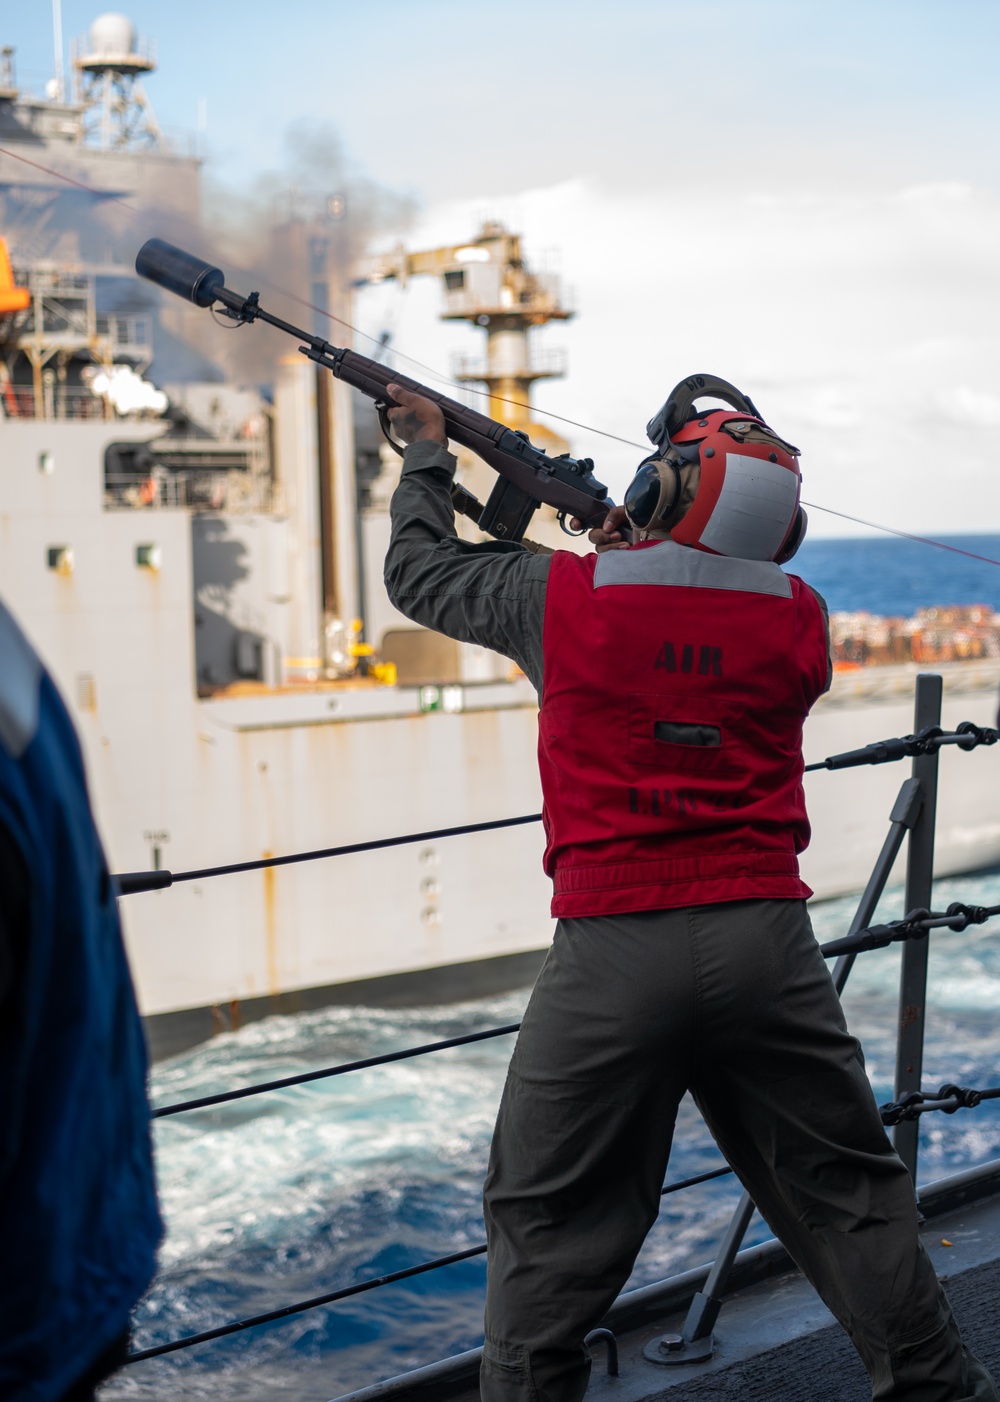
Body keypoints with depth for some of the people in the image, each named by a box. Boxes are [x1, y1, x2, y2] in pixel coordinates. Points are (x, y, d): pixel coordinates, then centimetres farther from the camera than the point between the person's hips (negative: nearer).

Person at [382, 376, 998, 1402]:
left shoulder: (564, 596, -6)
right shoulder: (799, 621, 1)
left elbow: (419, 569, 12)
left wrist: (426, 456, 28)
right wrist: (636, 550, 23)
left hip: (614, 943, -2)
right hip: (765, 935, 3)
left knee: (547, 1216, 11)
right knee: (848, 1190, 17)